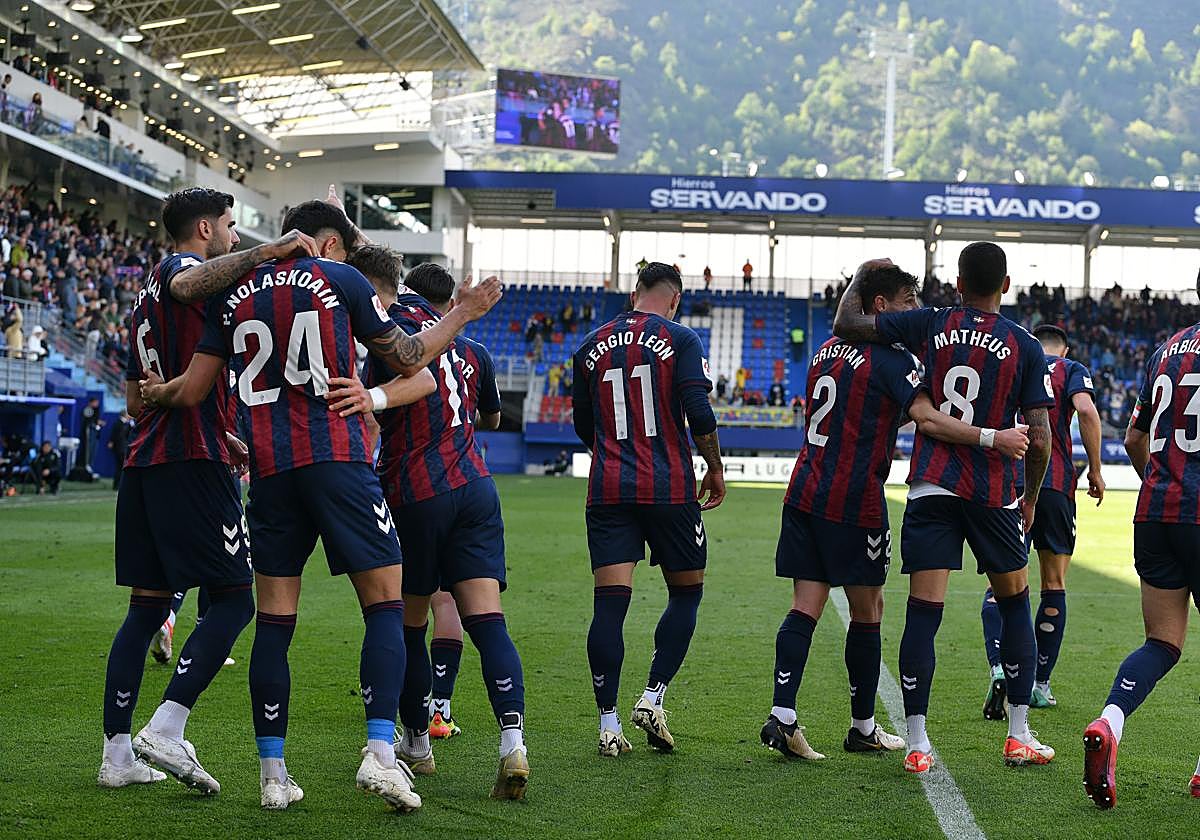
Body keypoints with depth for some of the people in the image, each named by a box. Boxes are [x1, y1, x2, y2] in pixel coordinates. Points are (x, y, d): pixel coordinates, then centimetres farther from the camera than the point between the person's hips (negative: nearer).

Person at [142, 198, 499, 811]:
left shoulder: (235, 294, 14)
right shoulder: (338, 277, 4)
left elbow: (192, 391, 12)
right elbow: (408, 360, 10)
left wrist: (156, 392, 33)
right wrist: (461, 314, 24)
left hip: (270, 469, 4)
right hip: (338, 460, -4)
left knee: (274, 620, 6)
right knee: (385, 602, 0)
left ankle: (272, 774, 6)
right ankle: (379, 751, -14)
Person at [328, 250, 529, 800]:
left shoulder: (393, 323, -9)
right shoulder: (427, 315, 13)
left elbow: (423, 375, -22)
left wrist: (376, 396, -38)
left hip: (416, 495, -6)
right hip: (474, 485, 6)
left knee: (408, 625, 11)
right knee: (486, 620, -4)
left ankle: (415, 744, 25)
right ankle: (513, 744, -19)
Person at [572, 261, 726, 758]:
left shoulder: (592, 345, 11)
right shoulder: (679, 339, -1)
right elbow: (699, 414, -10)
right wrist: (715, 470, 4)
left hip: (607, 491, 3)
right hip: (669, 489, -3)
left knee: (609, 602, -1)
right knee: (686, 592, 13)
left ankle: (608, 724, -3)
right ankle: (652, 698, 3)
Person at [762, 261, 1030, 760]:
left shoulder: (827, 350, 17)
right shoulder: (889, 355, -9)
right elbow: (927, 419, -21)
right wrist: (993, 438, -23)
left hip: (805, 492, 7)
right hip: (854, 500, -7)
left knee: (806, 607, 3)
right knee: (867, 610, 5)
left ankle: (782, 716, -9)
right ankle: (863, 728, 14)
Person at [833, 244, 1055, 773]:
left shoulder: (931, 326, 0)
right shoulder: (1025, 347, -1)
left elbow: (846, 324, 4)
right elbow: (1039, 438, -3)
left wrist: (861, 277, 22)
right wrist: (1031, 498, 11)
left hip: (932, 486, 0)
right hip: (994, 492, 0)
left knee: (923, 610, -2)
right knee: (1014, 603, 16)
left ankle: (917, 742, -7)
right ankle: (1019, 735, 18)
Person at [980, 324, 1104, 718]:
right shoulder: (1071, 369, 10)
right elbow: (1087, 411, -10)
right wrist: (1095, 470, -1)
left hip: (1006, 483, 1)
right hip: (1055, 484, -1)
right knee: (1054, 586, 12)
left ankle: (998, 667, -24)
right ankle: (1040, 686, 16)